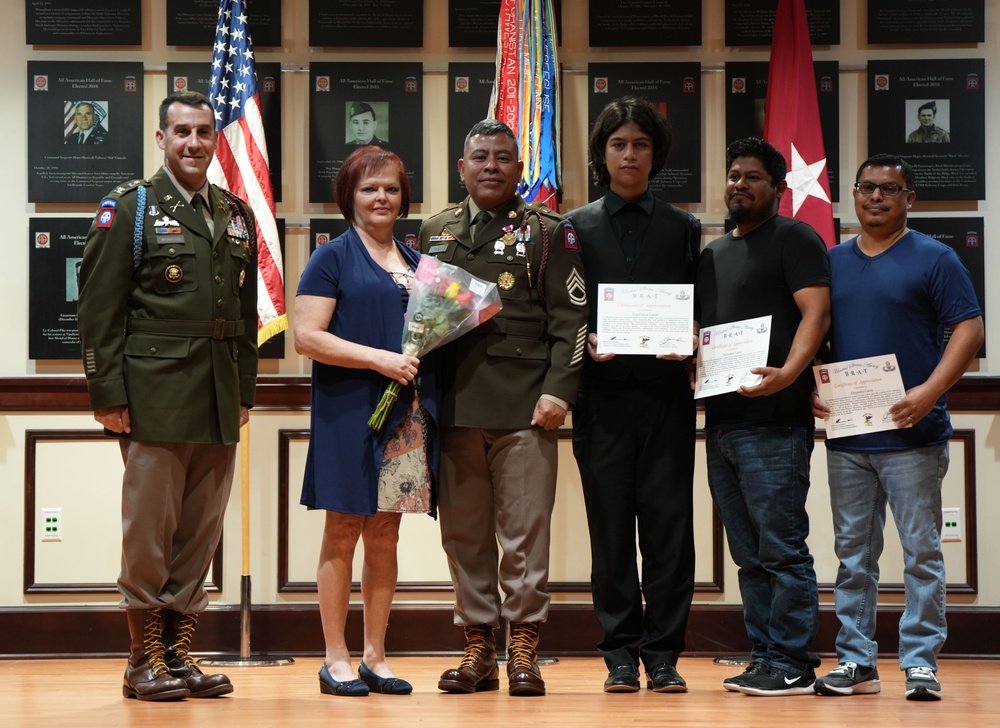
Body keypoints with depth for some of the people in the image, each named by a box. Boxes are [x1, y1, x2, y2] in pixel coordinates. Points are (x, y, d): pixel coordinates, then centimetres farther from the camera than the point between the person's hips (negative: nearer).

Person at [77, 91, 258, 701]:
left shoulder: (237, 216, 15)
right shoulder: (130, 208, 0)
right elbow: (99, 307, -4)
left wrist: (245, 391, 13)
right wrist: (108, 394, -10)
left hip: (220, 401, 5)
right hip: (155, 396, -5)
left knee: (202, 531, 7)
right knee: (150, 528, -1)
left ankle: (180, 651, 16)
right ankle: (145, 660, 7)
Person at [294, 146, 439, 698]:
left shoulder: (415, 263, 17)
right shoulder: (333, 258, 0)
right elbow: (307, 337, -10)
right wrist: (379, 358, -17)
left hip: (408, 416, 5)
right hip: (348, 410, -5)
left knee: (385, 535, 7)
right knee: (343, 531, -2)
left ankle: (375, 657, 13)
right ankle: (335, 658, 4)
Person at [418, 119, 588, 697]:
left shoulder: (549, 231, 7)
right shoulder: (435, 232, 17)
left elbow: (571, 318, 1)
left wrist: (559, 390, -9)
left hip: (525, 405, -3)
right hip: (455, 406, 4)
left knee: (526, 533, -3)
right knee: (464, 534, 6)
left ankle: (524, 652, 3)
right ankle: (479, 650, 13)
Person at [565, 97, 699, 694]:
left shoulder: (683, 229, 13)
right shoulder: (575, 228, 11)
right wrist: (585, 342, -11)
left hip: (666, 393, 0)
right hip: (602, 394, 0)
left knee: (668, 523, -1)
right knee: (611, 527, 1)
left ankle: (664, 655, 5)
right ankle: (622, 655, 9)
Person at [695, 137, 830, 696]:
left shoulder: (794, 238, -1)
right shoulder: (714, 254, 23)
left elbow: (816, 313, -12)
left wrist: (787, 372, -27)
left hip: (773, 423, -8)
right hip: (721, 422, 8)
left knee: (782, 548, -8)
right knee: (750, 554, 10)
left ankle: (791, 664, -5)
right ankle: (764, 656, 16)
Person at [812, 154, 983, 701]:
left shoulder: (934, 260, -1)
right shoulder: (832, 262, 13)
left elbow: (969, 328, -6)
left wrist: (930, 391, -17)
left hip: (912, 434, -4)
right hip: (845, 434, 5)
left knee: (921, 551, -1)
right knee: (853, 554, 8)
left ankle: (920, 662, 4)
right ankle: (856, 661, 14)